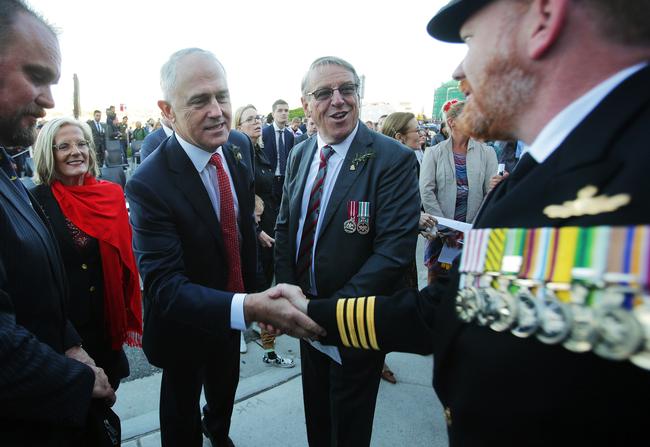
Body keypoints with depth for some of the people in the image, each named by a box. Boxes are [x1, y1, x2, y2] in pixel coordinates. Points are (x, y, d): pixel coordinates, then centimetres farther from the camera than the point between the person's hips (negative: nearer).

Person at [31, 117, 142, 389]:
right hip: (60, 324, -3)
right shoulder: (36, 201, -12)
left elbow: (125, 257, 2)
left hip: (108, 318, 3)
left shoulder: (112, 194, -2)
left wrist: (128, 315, 1)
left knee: (107, 388, 20)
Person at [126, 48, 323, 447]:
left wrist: (253, 296, 7)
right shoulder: (149, 184, -31)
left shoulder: (237, 154, -10)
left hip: (234, 310, 7)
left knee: (225, 389, 32)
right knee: (182, 411, 21)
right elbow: (164, 285, -35)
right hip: (182, 324, -6)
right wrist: (248, 308, -49)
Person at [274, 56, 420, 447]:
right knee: (316, 409, 27)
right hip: (308, 312, 6)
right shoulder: (299, 156, 0)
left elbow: (395, 250, -25)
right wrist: (289, 292, -7)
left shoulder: (394, 159, -20)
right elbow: (285, 226, 6)